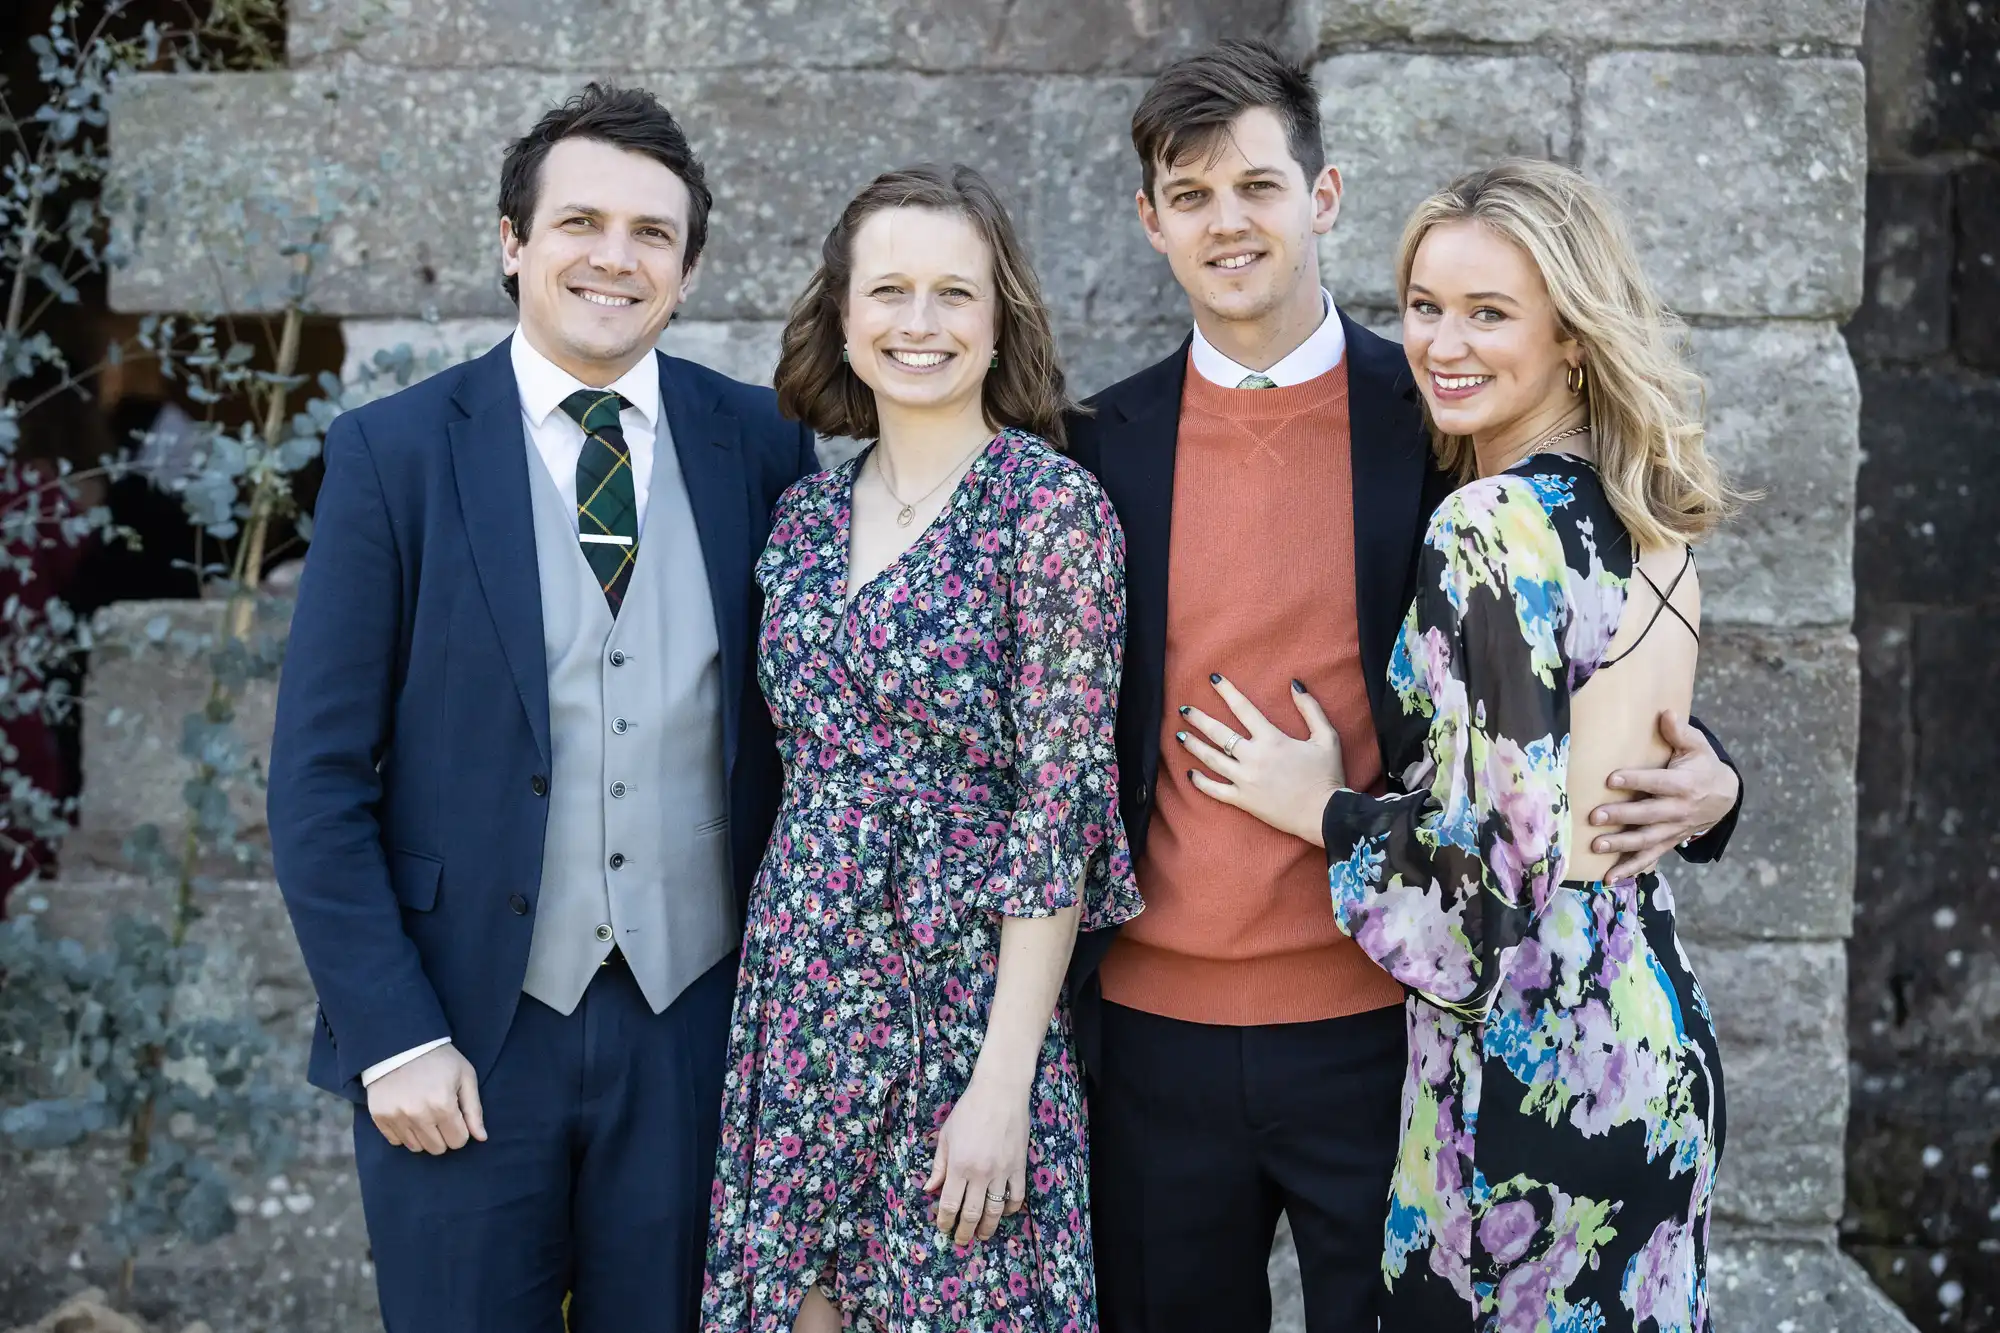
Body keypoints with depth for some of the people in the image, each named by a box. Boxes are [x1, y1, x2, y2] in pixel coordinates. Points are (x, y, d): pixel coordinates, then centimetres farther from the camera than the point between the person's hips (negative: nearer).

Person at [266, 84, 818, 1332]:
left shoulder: (763, 443, 1)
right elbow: (320, 777, -5)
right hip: (466, 1033, -1)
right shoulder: (395, 452, -5)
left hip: (698, 1023, 2)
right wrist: (395, 1036, -9)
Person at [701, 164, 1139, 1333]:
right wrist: (784, 964, 7)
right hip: (804, 991, 5)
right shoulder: (808, 515, 7)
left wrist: (1003, 1079, -16)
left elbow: (1064, 800, -13)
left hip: (971, 998, -5)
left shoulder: (1052, 504, -10)